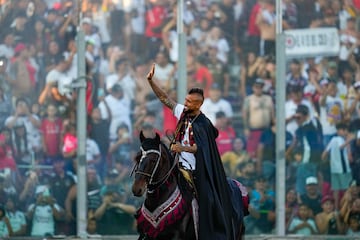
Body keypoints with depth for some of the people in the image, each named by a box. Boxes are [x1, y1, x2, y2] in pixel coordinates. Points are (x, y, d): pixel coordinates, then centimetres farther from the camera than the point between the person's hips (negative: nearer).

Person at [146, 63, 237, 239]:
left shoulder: (202, 124, -14)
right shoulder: (183, 112, 4)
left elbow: (200, 148, -18)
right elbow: (164, 98, 8)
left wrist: (182, 148, -31)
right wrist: (150, 81, 1)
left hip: (194, 170, -7)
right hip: (180, 165, 7)